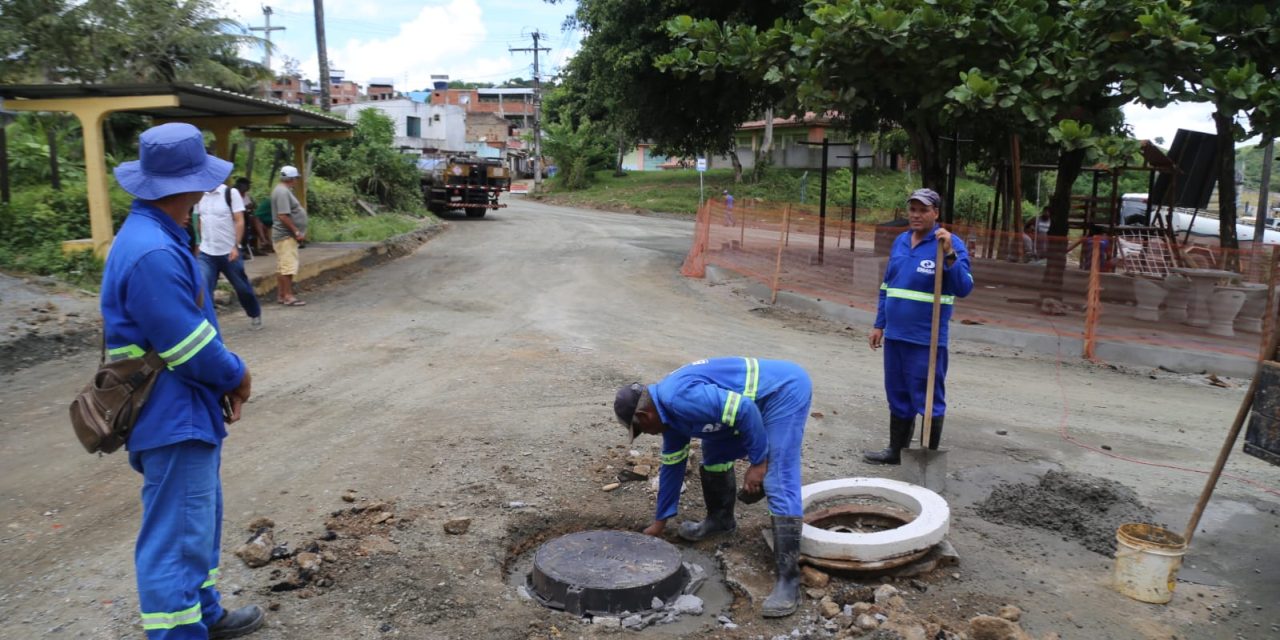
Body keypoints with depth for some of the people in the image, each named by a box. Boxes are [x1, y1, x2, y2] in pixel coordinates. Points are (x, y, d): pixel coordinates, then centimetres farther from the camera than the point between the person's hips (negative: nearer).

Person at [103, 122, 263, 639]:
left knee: (201, 523, 24)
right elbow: (190, 347, -23)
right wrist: (237, 376, -6)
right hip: (175, 421, -11)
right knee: (177, 539, 1)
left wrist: (226, 378, 5)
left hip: (187, 413, 11)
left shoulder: (154, 236, 7)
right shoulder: (152, 254, -26)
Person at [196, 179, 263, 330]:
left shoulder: (231, 193, -9)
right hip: (206, 253, 3)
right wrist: (200, 242, 11)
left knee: (242, 288, 11)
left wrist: (235, 246, -17)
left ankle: (255, 314, 34)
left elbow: (239, 221, -11)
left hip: (229, 252, -3)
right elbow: (201, 221, 15)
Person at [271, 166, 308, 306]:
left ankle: (281, 295, 17)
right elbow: (283, 216, -23)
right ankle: (288, 296, -8)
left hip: (285, 235, 11)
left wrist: (298, 232, 20)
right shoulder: (283, 192, -17)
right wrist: (296, 232, -19)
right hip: (286, 236, -11)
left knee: (282, 267, 12)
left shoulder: (282, 190, 16)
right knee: (288, 267, -9)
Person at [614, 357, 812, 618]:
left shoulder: (680, 398, -24)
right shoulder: (669, 410, 8)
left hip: (785, 389, -10)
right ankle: (720, 519, 40)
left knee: (779, 484, -16)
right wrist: (660, 521, 27)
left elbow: (744, 409, -28)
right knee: (715, 453, 20)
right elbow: (672, 465, 19)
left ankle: (788, 580, -13)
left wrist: (758, 462, -18)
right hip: (756, 400, 10)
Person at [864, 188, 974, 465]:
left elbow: (963, 288, -19)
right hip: (895, 336, 6)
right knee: (898, 396, 17)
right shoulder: (900, 242, 11)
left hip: (926, 340, -6)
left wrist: (949, 254, -30)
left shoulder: (950, 244, -8)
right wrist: (879, 325, 16)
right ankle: (896, 450, 31)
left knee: (928, 399, 3)